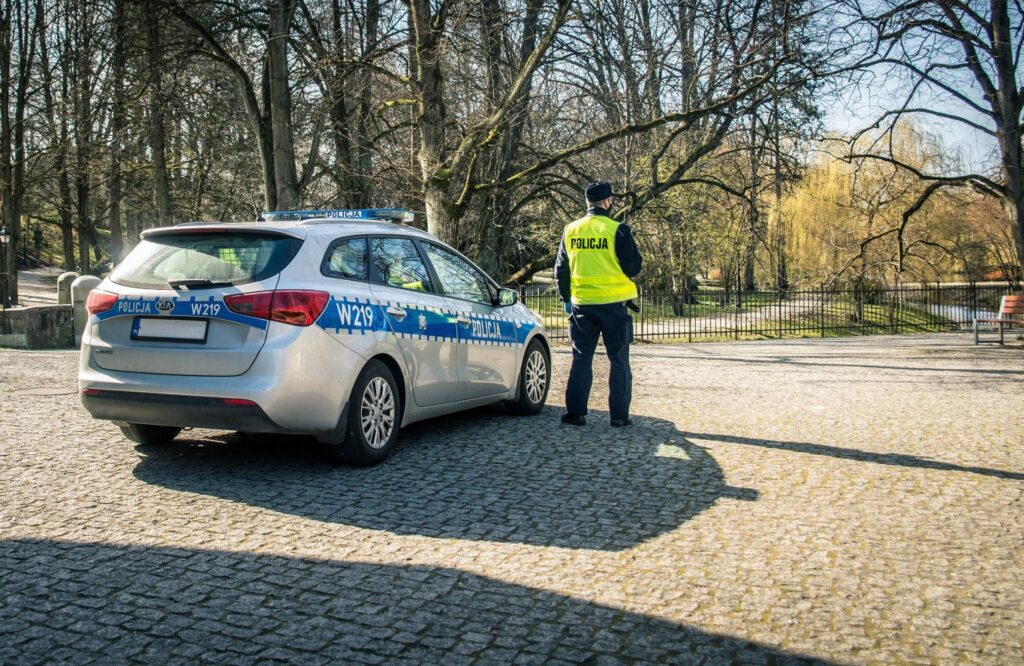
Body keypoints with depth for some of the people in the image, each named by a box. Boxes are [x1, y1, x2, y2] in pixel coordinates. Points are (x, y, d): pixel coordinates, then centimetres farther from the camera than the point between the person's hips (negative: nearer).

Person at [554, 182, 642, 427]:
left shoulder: (570, 231, 4)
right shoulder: (617, 230, -10)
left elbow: (561, 269, 10)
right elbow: (634, 267, -6)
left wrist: (567, 299, 21)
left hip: (581, 304, 3)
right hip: (613, 303, -3)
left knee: (581, 358, 11)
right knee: (619, 361, 6)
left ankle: (575, 412, 8)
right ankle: (619, 414, 7)